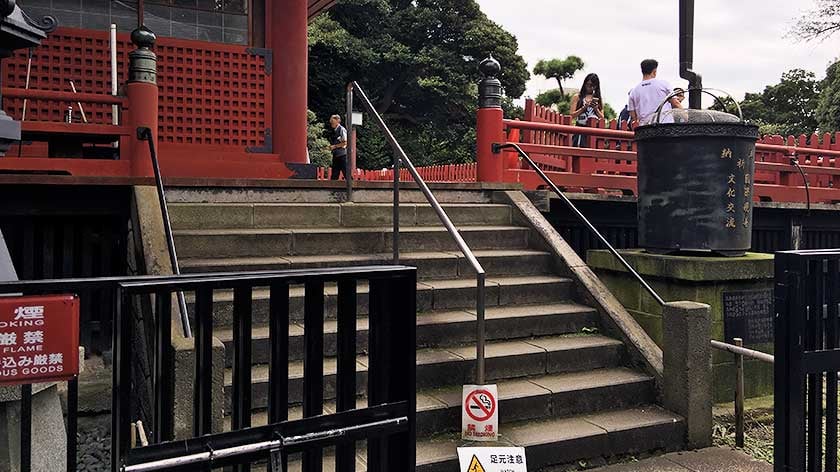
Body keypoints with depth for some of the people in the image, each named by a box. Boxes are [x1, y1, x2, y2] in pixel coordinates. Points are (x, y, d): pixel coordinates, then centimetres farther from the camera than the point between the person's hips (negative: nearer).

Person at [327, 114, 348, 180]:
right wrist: (331, 147, 7)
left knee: (346, 173, -7)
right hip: (335, 155, 8)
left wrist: (335, 146, -13)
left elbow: (345, 142, -14)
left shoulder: (342, 130, -8)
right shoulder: (333, 131, 14)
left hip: (342, 155, -8)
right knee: (334, 176, 7)